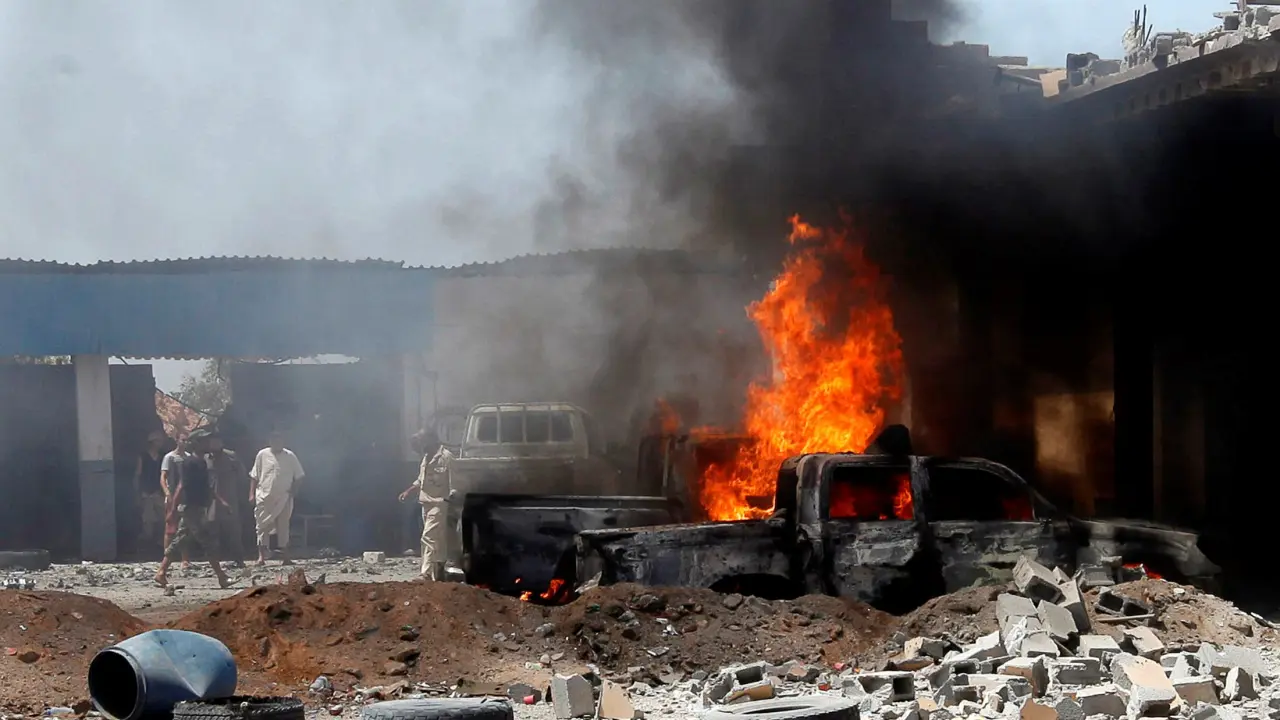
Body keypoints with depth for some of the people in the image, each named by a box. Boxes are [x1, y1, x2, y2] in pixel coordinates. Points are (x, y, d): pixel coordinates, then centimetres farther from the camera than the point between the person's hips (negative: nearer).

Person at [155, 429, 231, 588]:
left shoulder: (201, 463, 14)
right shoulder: (190, 463, -15)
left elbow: (207, 487, 23)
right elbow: (181, 486, -19)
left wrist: (220, 501, 23)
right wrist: (173, 509, -22)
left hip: (198, 508, 10)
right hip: (191, 508, -10)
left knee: (180, 542, 10)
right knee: (209, 540, -8)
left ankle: (161, 573, 12)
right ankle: (221, 577, -5)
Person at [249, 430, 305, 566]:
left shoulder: (290, 456, 1)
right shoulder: (262, 455, 1)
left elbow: (300, 476, 6)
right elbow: (254, 476, 6)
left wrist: (294, 489, -6)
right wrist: (252, 493, 0)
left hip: (283, 498, 0)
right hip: (264, 498, 0)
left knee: (283, 527, 4)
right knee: (262, 526, -2)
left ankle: (285, 557, 7)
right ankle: (261, 556, -1)